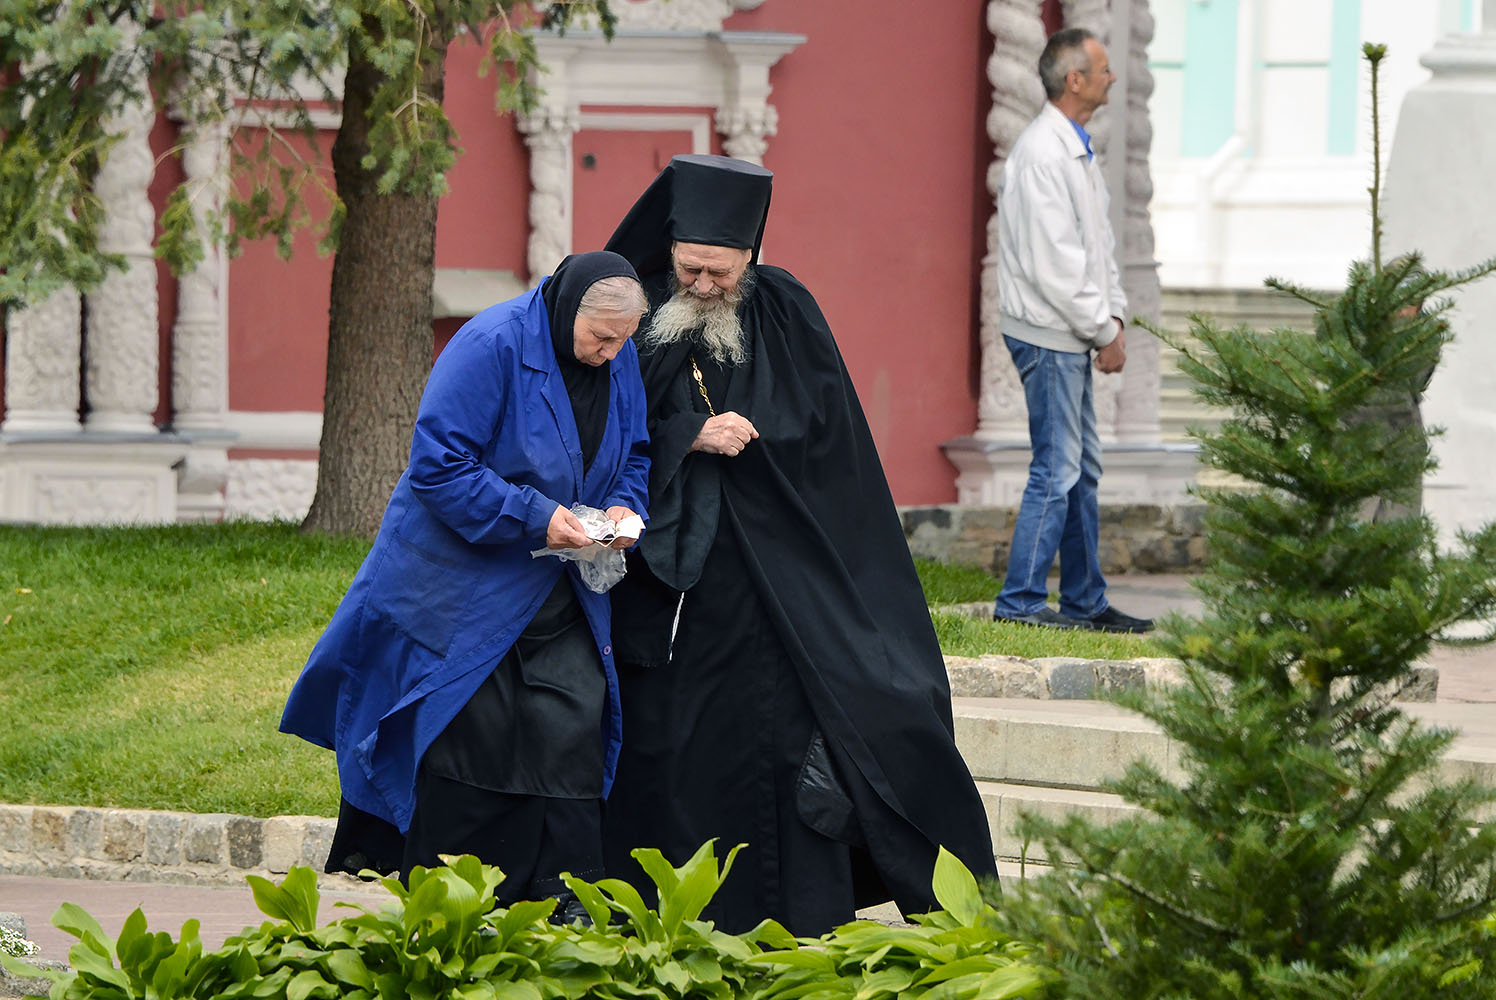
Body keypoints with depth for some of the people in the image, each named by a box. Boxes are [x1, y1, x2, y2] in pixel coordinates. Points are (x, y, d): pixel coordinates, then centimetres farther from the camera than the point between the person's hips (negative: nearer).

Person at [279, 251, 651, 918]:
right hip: (465, 582, -6)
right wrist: (533, 516, -25)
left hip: (559, 595, 6)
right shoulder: (489, 346, -20)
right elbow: (438, 464, -21)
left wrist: (623, 506, -7)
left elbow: (635, 454, 16)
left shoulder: (622, 361, 1)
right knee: (469, 731, -2)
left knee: (572, 728, -3)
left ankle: (563, 892, 1)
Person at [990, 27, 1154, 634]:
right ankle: (1021, 602, -4)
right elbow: (1051, 263, -21)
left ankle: (1086, 602, 19)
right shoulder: (1042, 153, -18)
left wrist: (1114, 316, 8)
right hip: (1048, 334, -10)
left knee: (1082, 469, 13)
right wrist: (1103, 330, -14)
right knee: (1057, 470, -8)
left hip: (1072, 335, 10)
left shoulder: (1077, 150, 14)